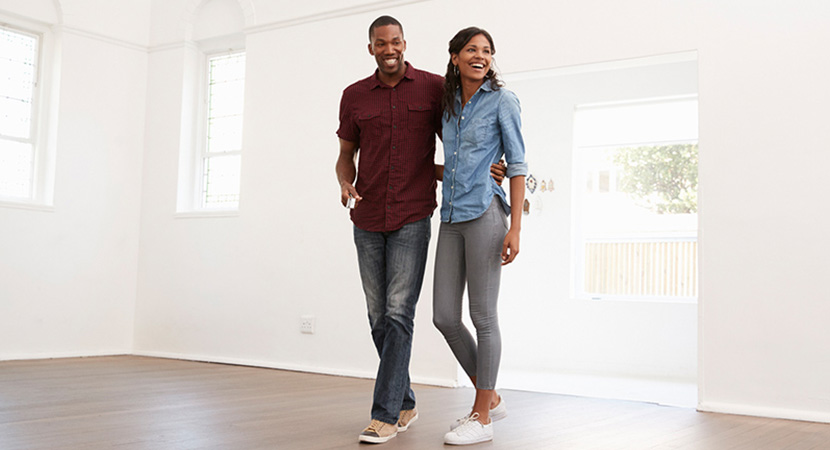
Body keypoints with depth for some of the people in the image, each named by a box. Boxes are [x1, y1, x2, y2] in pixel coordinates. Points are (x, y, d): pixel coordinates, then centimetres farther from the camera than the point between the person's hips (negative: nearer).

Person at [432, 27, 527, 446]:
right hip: (451, 218, 7)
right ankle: (490, 398, 22)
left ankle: (482, 417, 10)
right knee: (444, 316, 4)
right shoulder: (449, 104, 16)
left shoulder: (502, 100, -1)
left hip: (484, 214, -6)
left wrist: (515, 228, -12)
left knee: (482, 316, -2)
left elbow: (517, 165, -5)